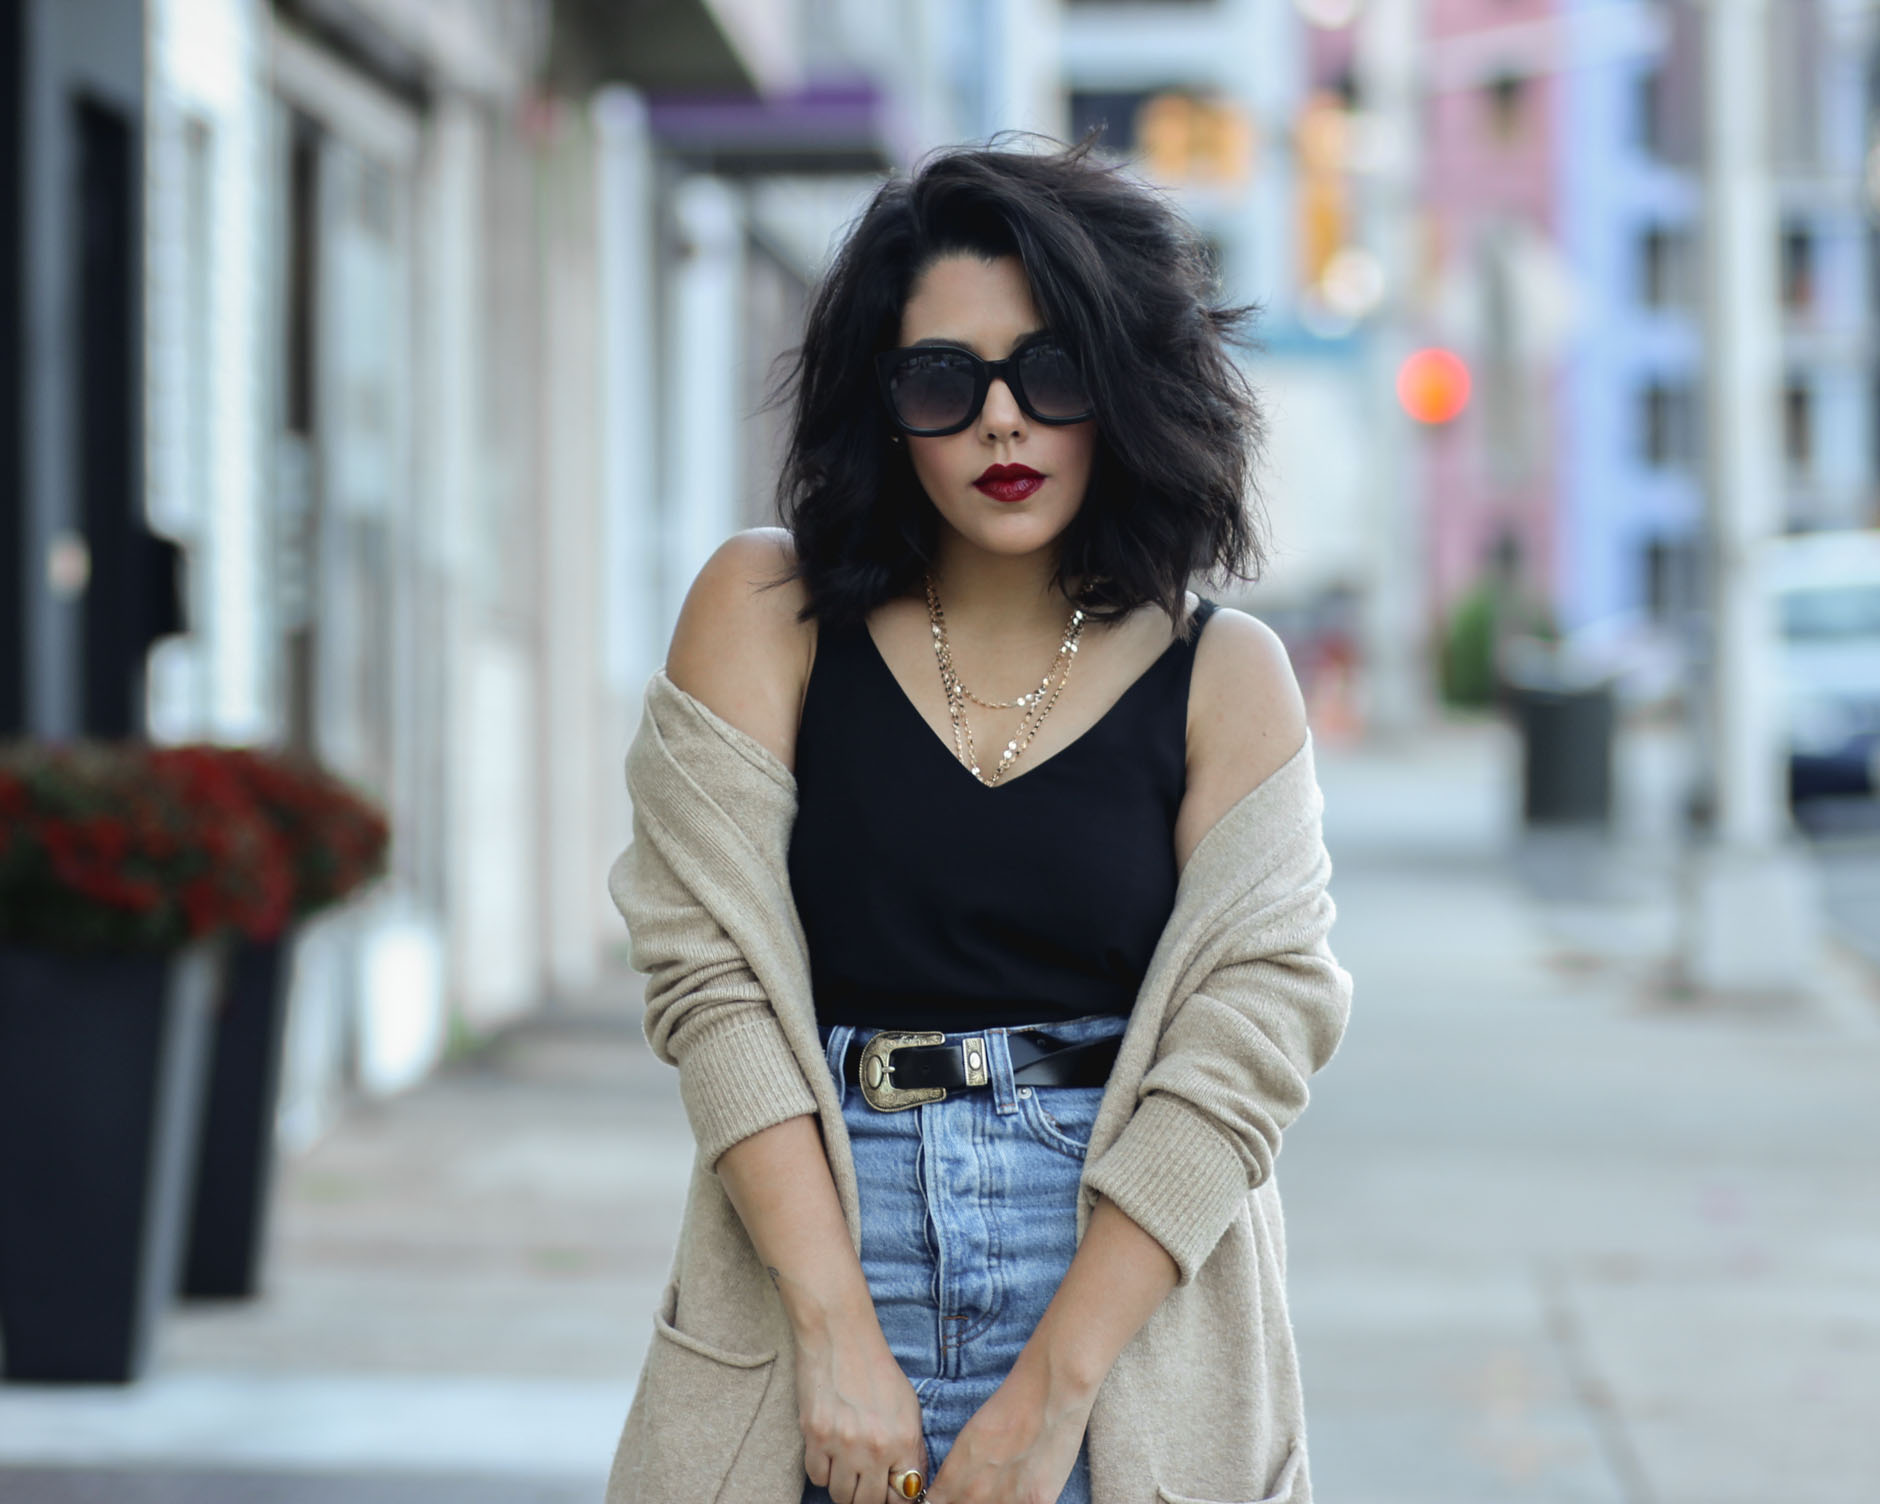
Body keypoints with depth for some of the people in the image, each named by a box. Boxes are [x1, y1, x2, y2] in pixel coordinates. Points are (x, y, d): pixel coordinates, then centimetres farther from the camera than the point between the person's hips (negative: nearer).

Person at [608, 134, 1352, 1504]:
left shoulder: (1222, 680, 2)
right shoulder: (768, 615, 3)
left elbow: (1247, 1039, -6)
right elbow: (714, 972, -5)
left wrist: (1051, 1391, -14)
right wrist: (837, 1331, -14)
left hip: (1127, 1321, 0)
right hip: (812, 1256, 0)